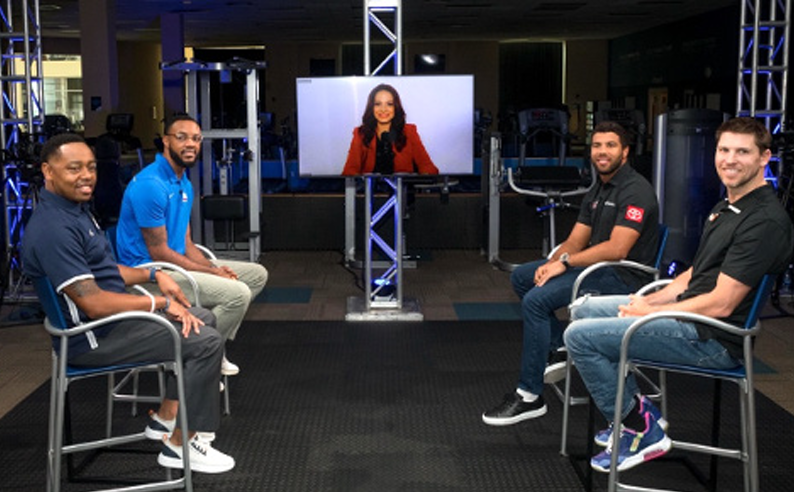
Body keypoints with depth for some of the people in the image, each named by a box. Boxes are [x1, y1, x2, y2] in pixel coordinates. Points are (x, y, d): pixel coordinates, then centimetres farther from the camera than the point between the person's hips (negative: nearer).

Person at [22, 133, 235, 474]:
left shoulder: (76, 209, 9)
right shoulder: (53, 228, -25)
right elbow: (94, 304, -29)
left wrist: (153, 275, 6)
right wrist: (161, 302, -19)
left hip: (112, 319, 11)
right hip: (93, 338, -11)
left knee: (201, 319, 19)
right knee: (206, 342, -16)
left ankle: (166, 417, 22)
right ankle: (180, 445, -4)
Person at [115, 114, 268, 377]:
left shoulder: (184, 184, 12)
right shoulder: (150, 185, -19)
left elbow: (186, 242, 13)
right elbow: (159, 252, -19)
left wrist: (214, 267, -5)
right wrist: (212, 273, -14)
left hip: (179, 262, 10)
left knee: (257, 274, 9)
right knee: (237, 294, -25)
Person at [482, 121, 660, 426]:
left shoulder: (635, 191, -14)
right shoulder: (597, 192, 16)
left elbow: (616, 249, -24)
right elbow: (575, 241, 12)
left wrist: (565, 261, -22)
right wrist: (551, 264, -8)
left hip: (623, 277, -10)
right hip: (596, 266, 10)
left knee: (537, 299, -24)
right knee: (521, 276, 7)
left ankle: (530, 397, -18)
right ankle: (558, 348, 5)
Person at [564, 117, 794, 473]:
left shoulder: (764, 220, -21)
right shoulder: (728, 207, 12)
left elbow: (720, 304, -23)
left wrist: (652, 312, -12)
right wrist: (654, 299, 4)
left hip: (713, 339, -10)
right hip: (692, 316, 10)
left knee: (581, 336, -15)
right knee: (585, 310, 14)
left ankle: (641, 430, -1)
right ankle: (636, 409, 14)